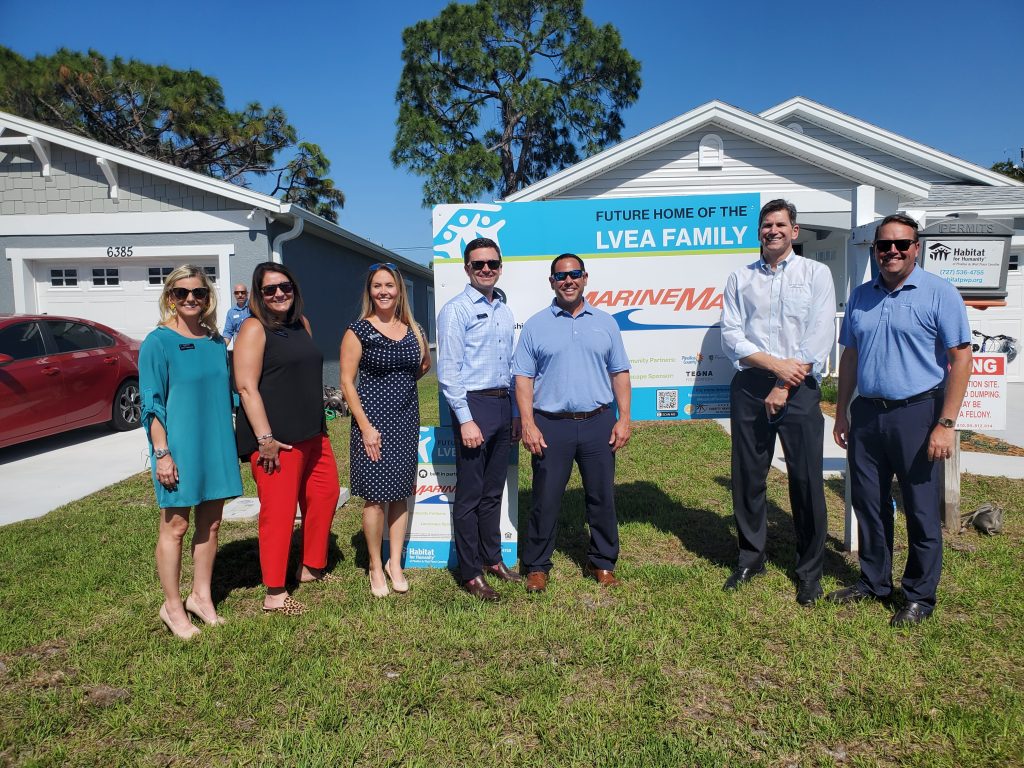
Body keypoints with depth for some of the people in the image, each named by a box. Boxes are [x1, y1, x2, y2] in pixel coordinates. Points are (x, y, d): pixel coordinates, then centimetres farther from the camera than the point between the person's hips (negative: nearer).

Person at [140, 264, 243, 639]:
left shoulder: (215, 341, 8)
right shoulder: (158, 342, -8)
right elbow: (152, 403, -10)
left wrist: (231, 444, 15)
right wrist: (162, 453, -15)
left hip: (216, 445, 6)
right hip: (179, 447, -5)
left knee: (210, 524, 12)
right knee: (175, 527, 5)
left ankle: (201, 597, 28)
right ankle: (172, 606, 20)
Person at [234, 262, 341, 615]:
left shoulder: (301, 324, 14)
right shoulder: (254, 329, -9)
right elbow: (246, 387, -17)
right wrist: (264, 439, -22)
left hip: (312, 433, 9)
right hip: (276, 439, -8)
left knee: (325, 494, 16)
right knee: (279, 512, -3)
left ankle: (311, 568, 34)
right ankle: (274, 595, 7)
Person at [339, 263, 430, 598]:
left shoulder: (412, 329, 6)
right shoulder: (358, 331, -6)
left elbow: (425, 363, 24)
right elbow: (347, 382, -8)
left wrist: (397, 382, 9)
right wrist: (365, 426, -15)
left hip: (406, 420, 4)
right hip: (373, 422, -4)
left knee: (400, 495, 10)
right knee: (375, 498, 0)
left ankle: (395, 563, 24)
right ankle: (376, 567, 17)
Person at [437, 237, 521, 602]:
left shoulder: (505, 313, 15)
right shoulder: (456, 311, -8)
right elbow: (448, 371, -13)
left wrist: (515, 413, 16)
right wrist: (466, 419, -18)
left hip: (502, 407, 7)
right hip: (473, 405, -7)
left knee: (493, 491, 16)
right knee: (470, 496, 1)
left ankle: (492, 559, 30)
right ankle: (470, 574, 12)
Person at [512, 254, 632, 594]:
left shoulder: (605, 322, 10)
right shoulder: (535, 325, 3)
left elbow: (619, 372, 10)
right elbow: (523, 377, 0)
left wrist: (624, 418, 1)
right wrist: (527, 424, -9)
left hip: (598, 423, 2)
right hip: (551, 425, -2)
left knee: (602, 497, 9)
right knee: (545, 499, 4)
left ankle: (603, 562, 26)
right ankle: (536, 566, 19)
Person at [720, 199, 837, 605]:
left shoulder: (816, 274, 6)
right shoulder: (740, 278, 11)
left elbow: (820, 337, -3)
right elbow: (730, 335, 2)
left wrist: (784, 386, -10)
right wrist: (775, 363, -11)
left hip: (799, 388, -2)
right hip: (749, 386, 2)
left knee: (806, 480, 1)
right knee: (748, 476, 8)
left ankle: (810, 571, 16)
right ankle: (750, 559, 24)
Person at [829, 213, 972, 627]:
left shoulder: (939, 293, -6)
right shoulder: (861, 296, 10)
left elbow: (960, 357, -10)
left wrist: (946, 423, -15)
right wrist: (841, 413, 12)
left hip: (917, 412, -5)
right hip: (866, 413, 5)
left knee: (921, 511, 5)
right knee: (868, 504, 14)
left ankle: (920, 596, 21)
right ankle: (873, 582, 31)